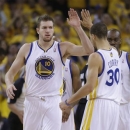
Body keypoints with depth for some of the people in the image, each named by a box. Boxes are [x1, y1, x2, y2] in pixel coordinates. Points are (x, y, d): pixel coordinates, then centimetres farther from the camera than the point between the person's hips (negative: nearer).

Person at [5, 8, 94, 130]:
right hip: (32, 101, 2)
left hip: (53, 102, -2)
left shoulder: (63, 48, -1)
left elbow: (88, 50, -14)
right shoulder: (27, 49, 3)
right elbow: (10, 73, 8)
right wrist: (9, 84, -14)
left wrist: (78, 28, -23)